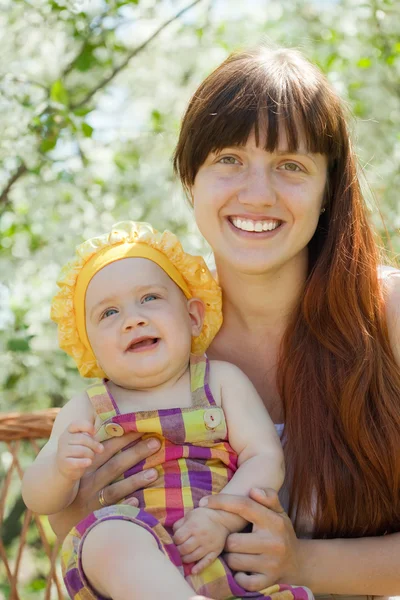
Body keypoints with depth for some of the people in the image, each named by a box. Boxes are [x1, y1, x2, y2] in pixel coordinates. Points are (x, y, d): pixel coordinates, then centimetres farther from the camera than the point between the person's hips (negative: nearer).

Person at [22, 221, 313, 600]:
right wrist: (61, 468, -18)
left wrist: (221, 518, -16)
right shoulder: (87, 409, 13)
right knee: (115, 535, -37)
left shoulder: (222, 380, 14)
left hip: (216, 551, 0)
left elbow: (266, 458, 3)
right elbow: (38, 499, 7)